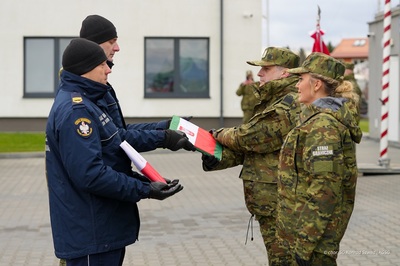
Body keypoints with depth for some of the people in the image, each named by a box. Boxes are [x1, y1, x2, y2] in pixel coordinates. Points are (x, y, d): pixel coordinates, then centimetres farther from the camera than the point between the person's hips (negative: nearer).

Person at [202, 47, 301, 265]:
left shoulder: (290, 106, -18)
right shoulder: (274, 102, 17)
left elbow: (252, 137, -21)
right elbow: (249, 147, 15)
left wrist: (220, 135, -3)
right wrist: (219, 159, -2)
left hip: (278, 204, -11)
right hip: (269, 201, 11)